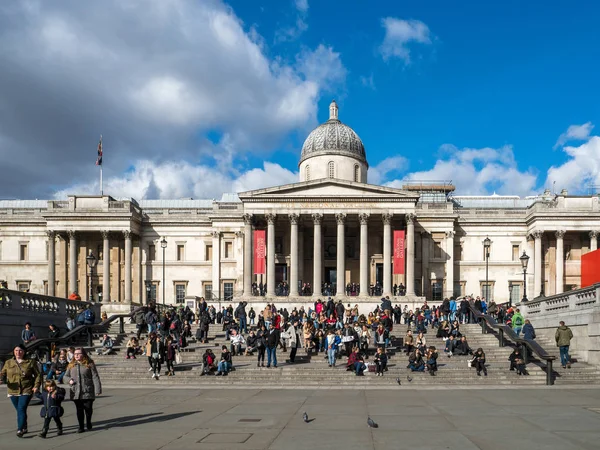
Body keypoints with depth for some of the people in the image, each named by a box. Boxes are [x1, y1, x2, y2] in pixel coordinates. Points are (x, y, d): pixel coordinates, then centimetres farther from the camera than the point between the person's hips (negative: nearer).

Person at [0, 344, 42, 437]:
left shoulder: (30, 362, 2)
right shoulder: (8, 363, 10)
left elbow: (38, 375, 4)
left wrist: (36, 386, -7)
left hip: (26, 391, -4)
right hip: (13, 391, 4)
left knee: (21, 409, -15)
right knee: (19, 410, 12)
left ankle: (20, 430, -15)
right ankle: (24, 428, 27)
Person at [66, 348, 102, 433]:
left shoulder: (89, 364, -3)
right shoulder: (71, 365, 9)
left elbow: (95, 377, -5)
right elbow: (67, 375, 22)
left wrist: (97, 390, -12)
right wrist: (69, 380, -2)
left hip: (88, 392, -3)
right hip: (76, 392, 3)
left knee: (88, 408, 2)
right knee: (79, 410, 5)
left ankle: (88, 423, 29)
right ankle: (81, 427, 16)